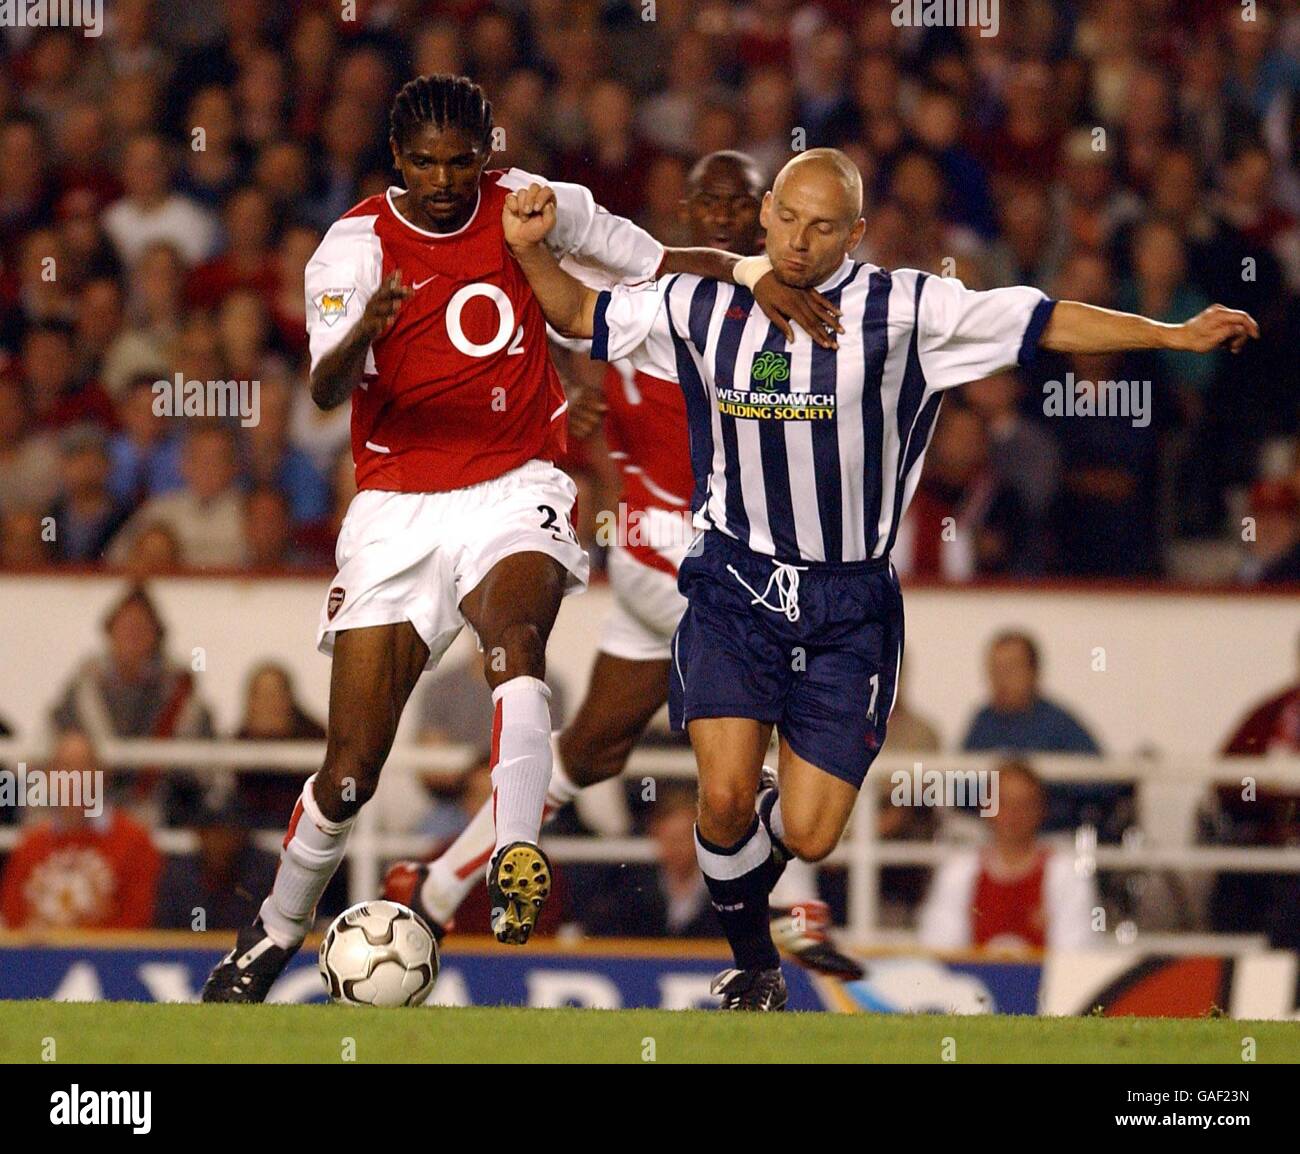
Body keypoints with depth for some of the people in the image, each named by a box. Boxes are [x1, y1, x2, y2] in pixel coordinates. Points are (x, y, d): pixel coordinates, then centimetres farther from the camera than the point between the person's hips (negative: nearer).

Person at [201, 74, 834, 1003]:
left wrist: (759, 276, 0)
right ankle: (277, 932, 21)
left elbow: (655, 263, 14)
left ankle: (519, 856, -44)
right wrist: (364, 333, -43)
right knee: (352, 766, -1)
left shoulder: (531, 208, 0)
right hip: (398, 507, 0)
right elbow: (326, 389, -21)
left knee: (516, 630, -36)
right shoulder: (357, 245, -7)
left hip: (515, 491, 0)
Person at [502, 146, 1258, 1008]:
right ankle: (754, 963, 12)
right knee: (724, 798, -16)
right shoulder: (706, 302, 0)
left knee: (809, 835, -6)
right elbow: (584, 315, 13)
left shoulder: (901, 309, -7)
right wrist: (532, 250, -4)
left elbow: (1043, 323, -4)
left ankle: (777, 813, 33)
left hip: (849, 607, -1)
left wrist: (1177, 335, -8)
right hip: (736, 584, 1)